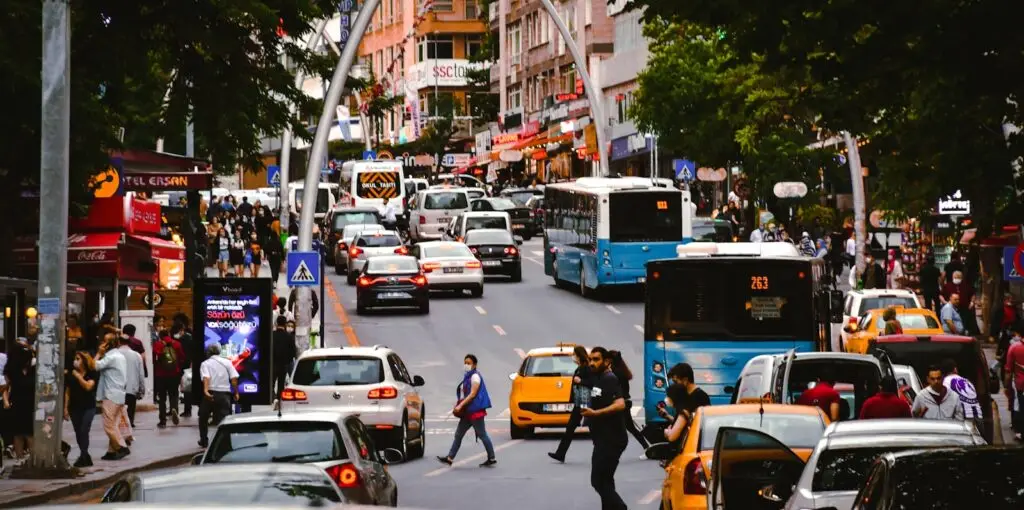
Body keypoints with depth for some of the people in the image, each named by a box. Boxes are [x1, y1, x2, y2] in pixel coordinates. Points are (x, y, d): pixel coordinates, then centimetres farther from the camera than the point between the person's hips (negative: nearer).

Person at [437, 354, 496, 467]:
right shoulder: (467, 377, 16)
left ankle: (492, 458, 5)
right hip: (467, 411, 9)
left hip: (475, 411, -9)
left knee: (482, 435, -3)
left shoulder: (475, 376, -11)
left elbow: (472, 394, -19)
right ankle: (450, 458, 8)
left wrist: (460, 405, -23)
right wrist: (459, 406, 9)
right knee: (458, 435, 7)